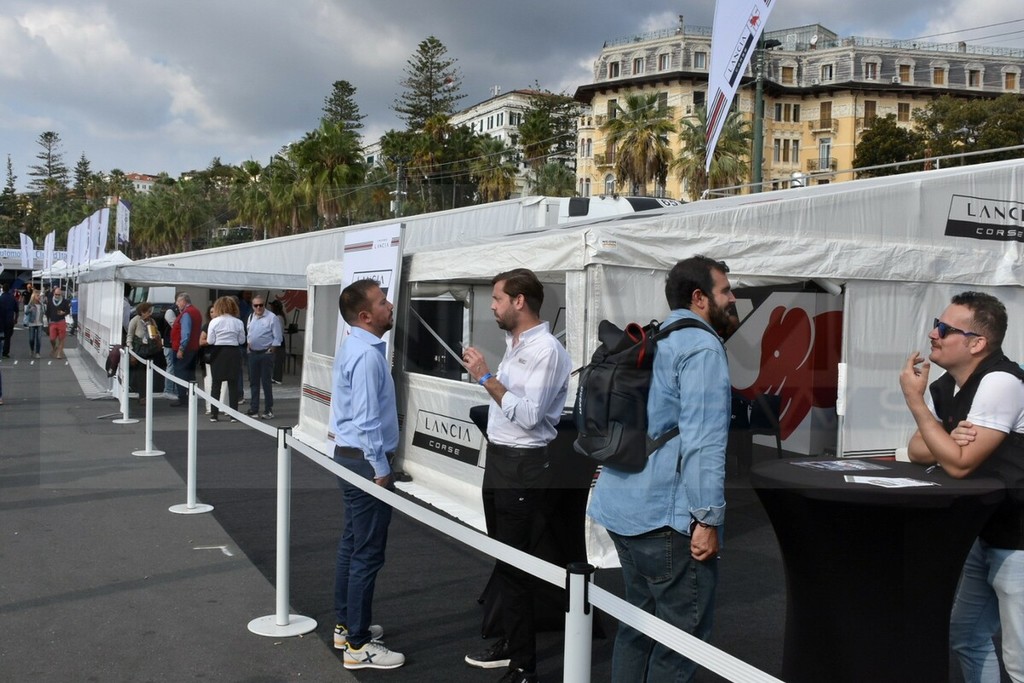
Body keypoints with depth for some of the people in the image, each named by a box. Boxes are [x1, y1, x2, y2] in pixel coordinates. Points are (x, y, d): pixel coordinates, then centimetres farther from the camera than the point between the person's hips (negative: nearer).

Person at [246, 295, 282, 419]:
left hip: (266, 354, -6)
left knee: (266, 382, -3)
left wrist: (270, 351, -12)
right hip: (253, 353, 6)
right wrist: (248, 345, 7)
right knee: (253, 382, 11)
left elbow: (278, 338, -9)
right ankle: (253, 409, 19)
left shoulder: (272, 318, -10)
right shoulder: (251, 317, 10)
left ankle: (269, 410, 4)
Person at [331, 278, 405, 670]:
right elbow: (367, 420, -23)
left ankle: (347, 625, 29)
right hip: (366, 461, -11)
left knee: (352, 544, 18)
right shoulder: (367, 356, -21)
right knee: (367, 553, -4)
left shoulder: (354, 347, 12)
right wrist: (381, 469, -17)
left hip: (349, 456, 11)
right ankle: (358, 646, 3)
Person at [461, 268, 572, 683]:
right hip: (499, 459, 9)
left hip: (523, 466, -9)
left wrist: (487, 377, -20)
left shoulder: (547, 350, -17)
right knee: (502, 557, 18)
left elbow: (529, 415, -24)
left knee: (515, 564, -5)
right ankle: (510, 643, 32)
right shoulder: (514, 344, 12)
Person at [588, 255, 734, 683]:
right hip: (666, 514, -9)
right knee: (682, 636, 0)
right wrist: (708, 518, -20)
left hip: (624, 505, 9)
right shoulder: (702, 347, -12)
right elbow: (703, 440, -21)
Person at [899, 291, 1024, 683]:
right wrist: (949, 440, -16)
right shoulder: (944, 387, 5)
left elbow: (959, 464, -23)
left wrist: (914, 400, -18)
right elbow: (917, 452, 7)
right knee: (966, 636, 18)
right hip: (983, 532, 9)